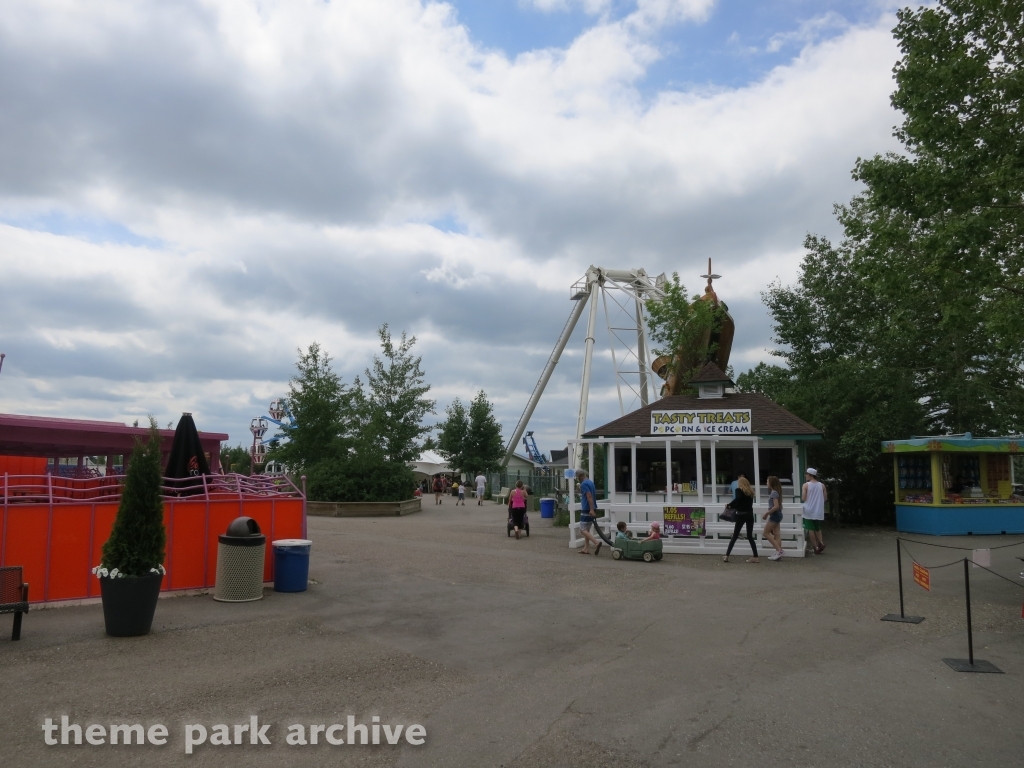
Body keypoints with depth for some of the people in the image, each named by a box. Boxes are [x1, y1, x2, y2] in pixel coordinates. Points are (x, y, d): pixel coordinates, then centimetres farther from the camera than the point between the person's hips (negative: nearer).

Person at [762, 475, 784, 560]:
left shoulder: (774, 493, -17)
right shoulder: (776, 492, 11)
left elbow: (776, 506, -25)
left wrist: (766, 513, -19)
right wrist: (768, 513, 15)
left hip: (775, 515, -9)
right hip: (777, 515, 9)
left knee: (766, 533, -2)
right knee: (776, 534, 7)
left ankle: (779, 550, -6)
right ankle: (778, 553, 7)